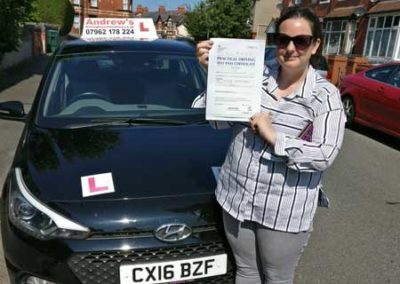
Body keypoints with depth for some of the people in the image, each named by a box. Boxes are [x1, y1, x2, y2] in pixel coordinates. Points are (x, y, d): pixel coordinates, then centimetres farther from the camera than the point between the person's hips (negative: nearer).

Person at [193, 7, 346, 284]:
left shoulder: (326, 96, -8)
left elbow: (324, 156, -16)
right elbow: (219, 120, -1)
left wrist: (273, 137, -20)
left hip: (285, 212, -3)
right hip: (237, 199, 3)